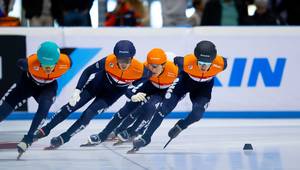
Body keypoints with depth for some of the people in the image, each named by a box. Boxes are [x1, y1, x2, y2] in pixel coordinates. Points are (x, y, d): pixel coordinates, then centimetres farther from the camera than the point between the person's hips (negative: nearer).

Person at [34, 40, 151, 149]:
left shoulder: (139, 69, -35)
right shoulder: (108, 61, -34)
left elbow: (148, 75, -9)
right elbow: (88, 71, -18)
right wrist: (77, 90, -22)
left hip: (113, 93, -1)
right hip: (98, 83, 1)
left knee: (88, 115, -13)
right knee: (71, 106, -2)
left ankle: (63, 139, -1)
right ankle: (44, 130, 14)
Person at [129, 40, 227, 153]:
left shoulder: (220, 63, -35)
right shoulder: (187, 62, -39)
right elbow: (175, 60, -17)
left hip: (204, 86, 1)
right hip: (186, 79, -1)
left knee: (197, 113, -21)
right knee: (164, 108, -11)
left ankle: (180, 126, 13)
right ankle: (145, 138, 0)